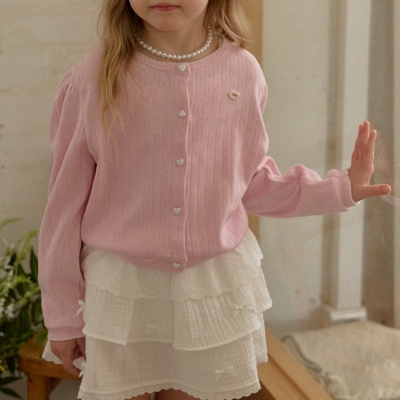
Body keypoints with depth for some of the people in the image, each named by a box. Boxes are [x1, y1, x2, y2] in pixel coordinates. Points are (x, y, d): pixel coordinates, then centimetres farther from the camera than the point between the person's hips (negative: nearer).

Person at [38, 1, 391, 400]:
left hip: (217, 288, 2)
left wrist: (339, 188, 3)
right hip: (120, 288, -1)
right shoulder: (93, 78, -11)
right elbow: (66, 203, -3)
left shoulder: (243, 71, -5)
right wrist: (63, 316, 2)